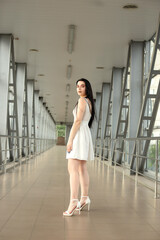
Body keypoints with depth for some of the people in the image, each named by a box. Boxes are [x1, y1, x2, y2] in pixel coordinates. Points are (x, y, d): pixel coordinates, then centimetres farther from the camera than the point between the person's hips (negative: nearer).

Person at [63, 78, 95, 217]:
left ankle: (73, 201, -24)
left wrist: (70, 140, -17)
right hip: (86, 133, 10)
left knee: (73, 169, -16)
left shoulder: (82, 100, -8)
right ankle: (84, 198, 17)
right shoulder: (90, 102, 19)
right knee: (82, 168, 13)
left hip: (79, 134, -10)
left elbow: (78, 121, -15)